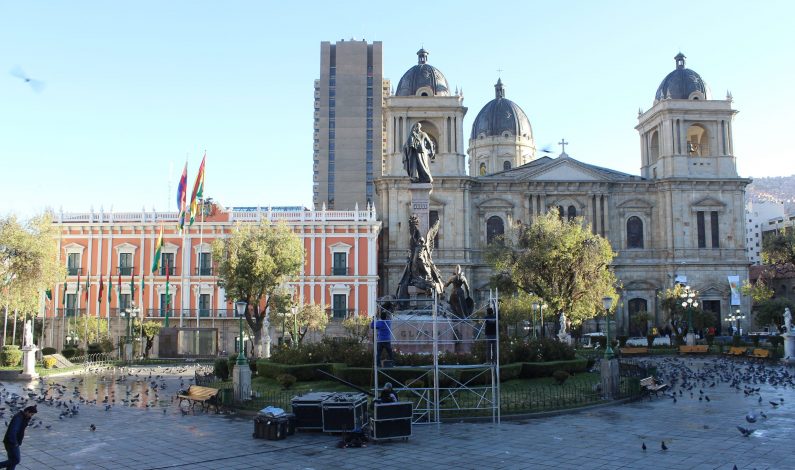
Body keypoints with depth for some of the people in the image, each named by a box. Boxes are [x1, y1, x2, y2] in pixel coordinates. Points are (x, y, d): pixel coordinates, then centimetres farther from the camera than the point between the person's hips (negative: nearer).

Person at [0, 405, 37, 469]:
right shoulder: (18, 418, -22)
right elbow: (12, 431, -29)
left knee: (12, 460, 12)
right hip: (11, 443, -10)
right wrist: (14, 443, -22)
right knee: (16, 460, -5)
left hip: (14, 443, 10)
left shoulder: (23, 417, 8)